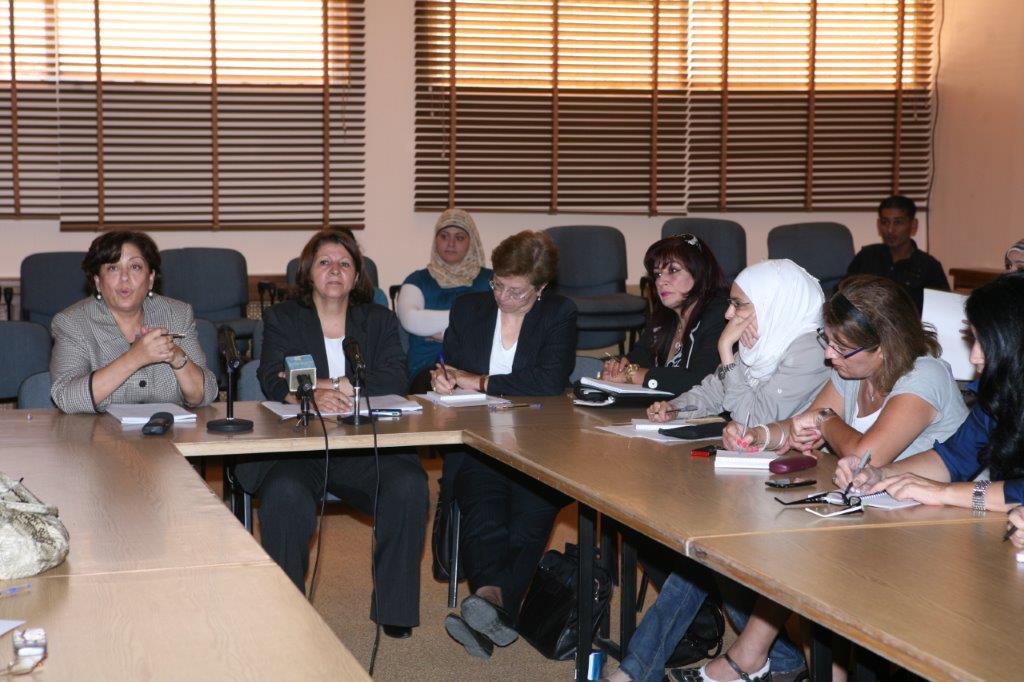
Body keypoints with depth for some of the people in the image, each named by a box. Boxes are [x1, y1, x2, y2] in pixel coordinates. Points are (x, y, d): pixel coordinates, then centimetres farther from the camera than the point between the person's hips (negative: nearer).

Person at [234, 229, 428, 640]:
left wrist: (331, 385, -14)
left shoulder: (379, 321, 17)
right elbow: (272, 382, -4)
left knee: (408, 486, -28)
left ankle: (394, 607, -10)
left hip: (364, 448, 2)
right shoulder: (282, 319, 13)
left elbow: (393, 382, 0)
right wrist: (312, 396, -26)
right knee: (284, 495, -34)